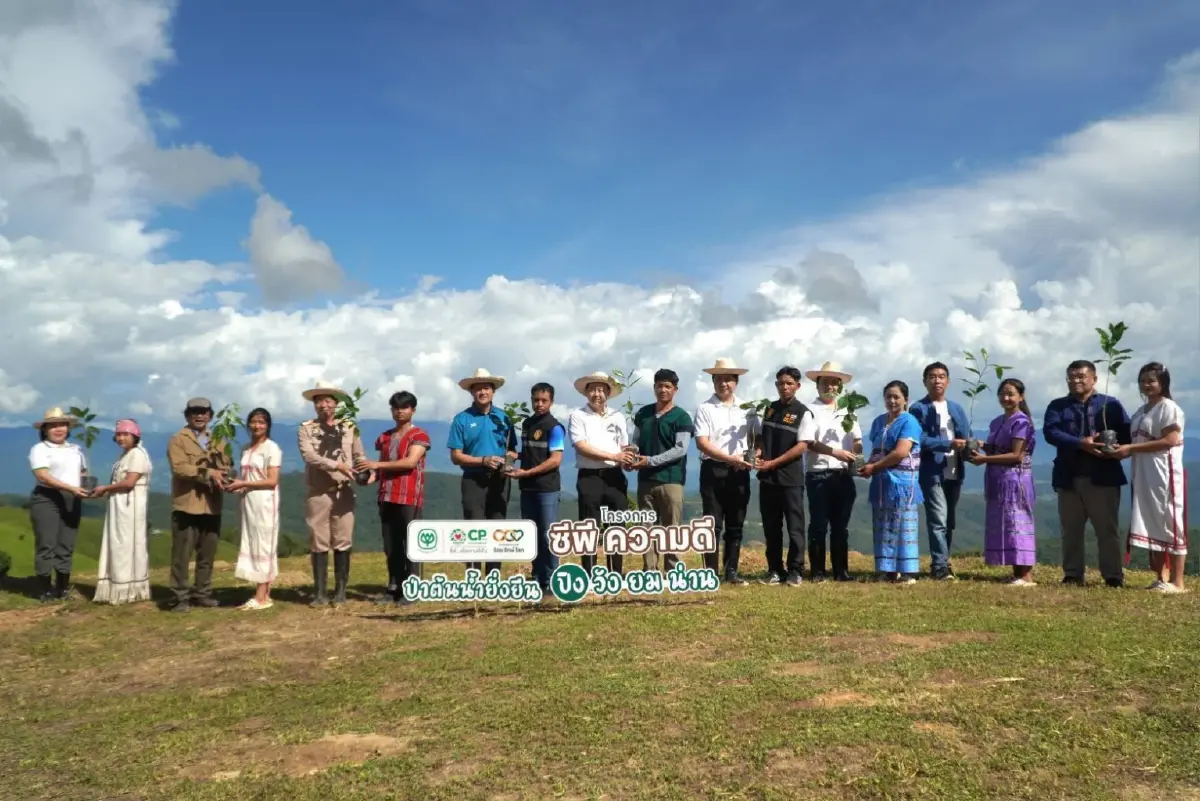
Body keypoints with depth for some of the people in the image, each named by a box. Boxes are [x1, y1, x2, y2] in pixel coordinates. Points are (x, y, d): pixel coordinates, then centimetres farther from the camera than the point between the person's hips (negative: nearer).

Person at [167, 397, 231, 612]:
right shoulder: (178, 440, 1)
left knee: (207, 554, 10)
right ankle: (181, 597, 2)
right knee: (182, 554, -3)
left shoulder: (216, 441, 20)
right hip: (187, 504, -5)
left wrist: (220, 475, -14)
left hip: (212, 505, 5)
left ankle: (202, 593, 18)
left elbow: (227, 466, 9)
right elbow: (179, 467, -14)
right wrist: (208, 473, -18)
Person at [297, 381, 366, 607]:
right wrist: (337, 465, -20)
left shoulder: (349, 427, 8)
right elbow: (308, 455, -12)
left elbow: (359, 456, 6)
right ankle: (320, 592, 9)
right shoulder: (306, 428, 3)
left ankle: (341, 591, 10)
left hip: (344, 492, 1)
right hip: (317, 492, -1)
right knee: (318, 543, 3)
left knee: (343, 542, 2)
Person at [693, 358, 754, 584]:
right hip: (713, 470, -4)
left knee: (735, 525, 8)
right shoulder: (704, 409, -2)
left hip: (739, 472, 4)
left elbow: (756, 437, 13)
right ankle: (711, 573, 2)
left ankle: (731, 572, 15)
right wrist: (730, 458, -19)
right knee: (713, 524, -3)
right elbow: (702, 443, -11)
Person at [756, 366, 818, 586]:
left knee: (794, 526, 0)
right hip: (767, 477, 5)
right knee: (771, 526, 8)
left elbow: (802, 446, -11)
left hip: (790, 478, -5)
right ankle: (774, 570, 16)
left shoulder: (803, 413, -4)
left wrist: (772, 463, -15)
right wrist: (759, 453, -4)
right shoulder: (769, 409, 12)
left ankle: (796, 571, 7)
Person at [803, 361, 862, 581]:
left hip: (843, 475, 4)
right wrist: (835, 452, -20)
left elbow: (858, 442, 14)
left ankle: (841, 570, 13)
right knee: (818, 525, -1)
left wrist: (854, 455, -8)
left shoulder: (847, 412, 18)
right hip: (818, 475, -4)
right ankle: (817, 571, 4)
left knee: (840, 525, 8)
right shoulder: (810, 410, 2)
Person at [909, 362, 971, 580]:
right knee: (938, 520, -10)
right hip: (932, 473, -6)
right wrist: (949, 444, -19)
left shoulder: (957, 409, 16)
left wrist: (970, 447, -12)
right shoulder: (918, 409, -3)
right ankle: (941, 566, -8)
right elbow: (920, 440, -13)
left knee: (949, 521, 11)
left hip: (954, 473, 6)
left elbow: (966, 437, 11)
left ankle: (940, 563, 21)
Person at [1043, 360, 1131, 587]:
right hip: (1069, 478, 2)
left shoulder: (1111, 404, 8)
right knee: (1070, 530, 7)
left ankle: (1114, 576, 4)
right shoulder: (1057, 406, 9)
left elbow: (1126, 434, 1)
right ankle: (1072, 576, 14)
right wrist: (1080, 443, -22)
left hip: (1103, 477, -2)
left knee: (1107, 529, -1)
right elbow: (1050, 431, -8)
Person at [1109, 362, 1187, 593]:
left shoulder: (1169, 408, -8)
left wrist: (1130, 448, -19)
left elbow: (1169, 441, -17)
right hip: (1144, 476, 9)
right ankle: (1161, 578, 15)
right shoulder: (1141, 412, 17)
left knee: (1169, 524, -6)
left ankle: (1177, 581, -4)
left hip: (1165, 475, -9)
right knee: (1152, 525, 9)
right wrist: (1123, 450, -2)